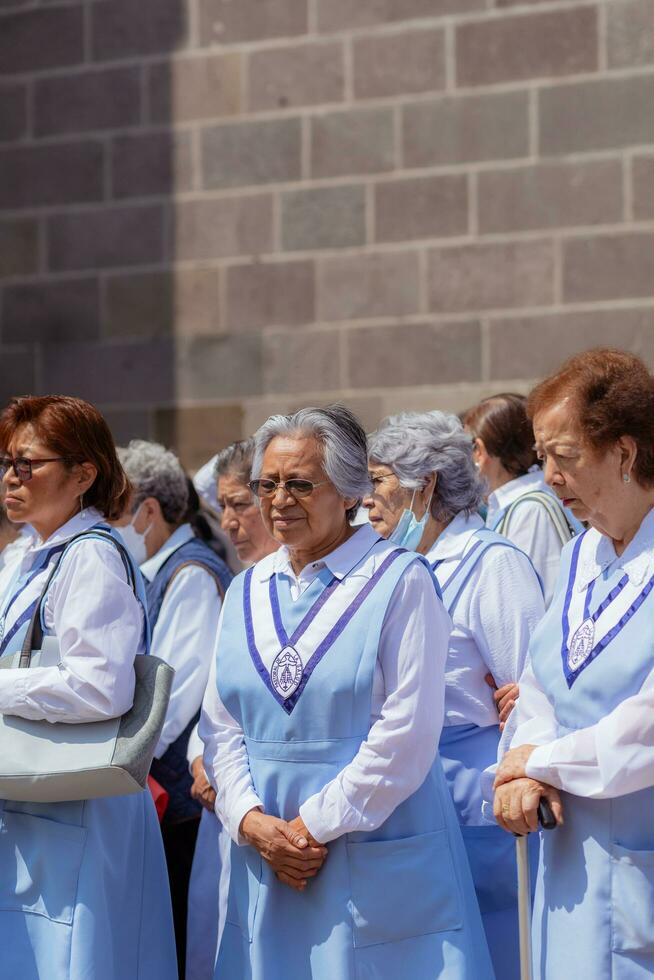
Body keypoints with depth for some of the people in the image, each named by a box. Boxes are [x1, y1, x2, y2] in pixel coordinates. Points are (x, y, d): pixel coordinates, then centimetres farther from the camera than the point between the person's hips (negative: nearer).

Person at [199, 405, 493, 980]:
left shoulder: (401, 581, -6)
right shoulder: (246, 593, 13)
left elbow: (407, 732, -12)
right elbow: (221, 727, 10)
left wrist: (316, 823, -13)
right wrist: (252, 820, -6)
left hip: (380, 866, -5)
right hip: (267, 863, 5)